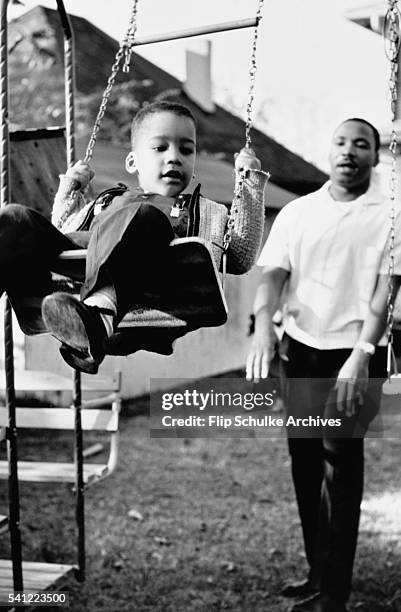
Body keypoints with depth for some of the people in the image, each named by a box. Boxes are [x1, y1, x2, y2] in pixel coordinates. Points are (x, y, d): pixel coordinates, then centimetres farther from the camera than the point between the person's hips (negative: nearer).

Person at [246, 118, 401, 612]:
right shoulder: (297, 212, 9)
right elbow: (274, 273, 0)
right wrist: (263, 326, -19)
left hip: (354, 353, -4)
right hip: (301, 350, 4)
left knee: (339, 460, -6)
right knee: (303, 455, 10)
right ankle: (317, 572, 25)